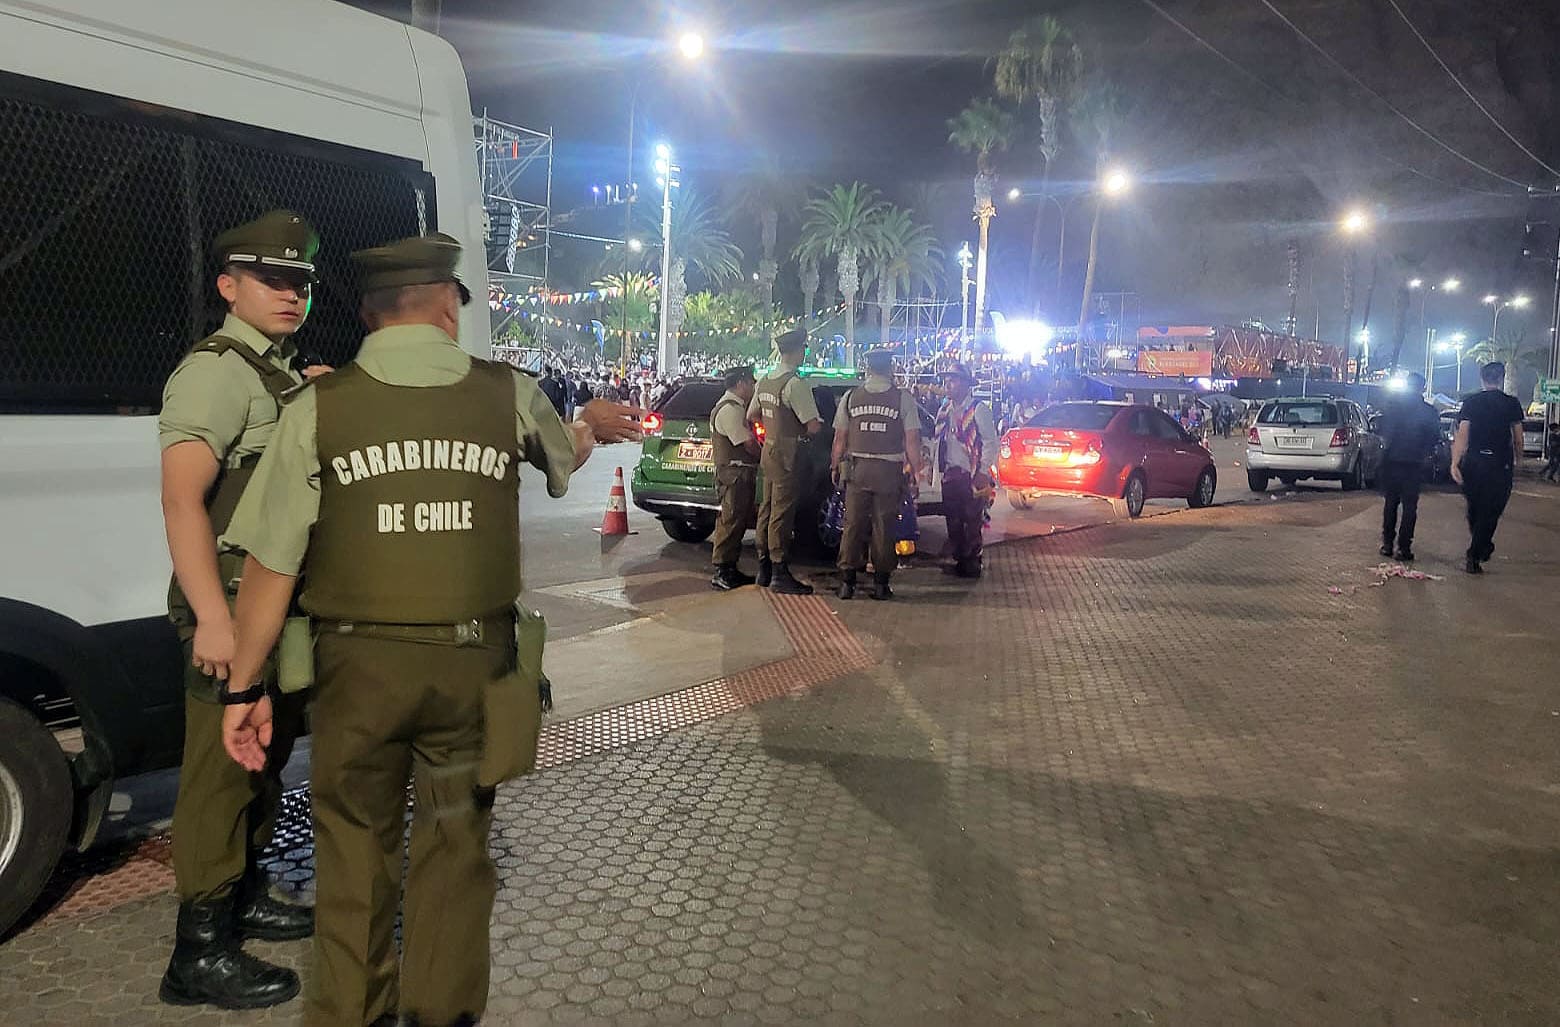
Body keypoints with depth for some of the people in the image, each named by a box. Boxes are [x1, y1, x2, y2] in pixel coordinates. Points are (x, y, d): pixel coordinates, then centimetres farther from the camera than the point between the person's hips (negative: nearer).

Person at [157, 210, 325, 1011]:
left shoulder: (283, 376, 16)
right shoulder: (216, 371, -13)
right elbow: (182, 499, -24)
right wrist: (213, 617, -30)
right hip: (235, 613, -9)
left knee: (262, 761, 19)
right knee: (222, 772, -3)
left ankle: (245, 899, 35)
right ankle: (200, 953, 7)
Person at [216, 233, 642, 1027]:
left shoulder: (317, 409, -6)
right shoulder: (510, 395, -2)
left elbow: (271, 563, -7)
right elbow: (565, 458, 21)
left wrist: (244, 684, 4)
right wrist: (593, 425, 44)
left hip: (358, 663, -1)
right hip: (472, 663, 1)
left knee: (353, 851, 16)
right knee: (454, 846, 17)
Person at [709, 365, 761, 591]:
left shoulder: (737, 407, 21)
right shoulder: (730, 409, -14)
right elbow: (748, 443, -16)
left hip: (743, 473, 11)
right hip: (734, 472, -11)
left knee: (738, 521, 13)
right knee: (730, 521, -9)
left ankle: (730, 569, 20)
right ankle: (721, 574, -6)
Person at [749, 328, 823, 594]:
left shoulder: (764, 381, 9)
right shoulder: (795, 384, -18)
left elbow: (752, 415, 23)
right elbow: (814, 427, -19)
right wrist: (806, 428, 2)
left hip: (768, 452, 9)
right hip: (787, 456, -9)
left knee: (767, 510, 14)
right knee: (782, 514, -4)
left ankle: (764, 570, 23)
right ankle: (779, 574, 0)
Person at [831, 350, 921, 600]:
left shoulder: (851, 397, 3)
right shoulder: (903, 399, -2)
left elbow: (840, 438, 6)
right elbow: (912, 441, -4)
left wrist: (835, 467, 16)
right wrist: (916, 471, 4)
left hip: (856, 469, 2)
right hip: (889, 471, -1)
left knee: (853, 525, 6)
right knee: (884, 528, 5)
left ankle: (847, 581, 7)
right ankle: (881, 583, 9)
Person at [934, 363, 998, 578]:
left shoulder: (978, 409, -6)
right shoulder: (944, 410, 14)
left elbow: (991, 442, -8)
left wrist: (983, 472, -13)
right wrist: (937, 466, 11)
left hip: (972, 475, -6)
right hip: (950, 474, 6)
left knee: (972, 522, -2)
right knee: (953, 520, 9)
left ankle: (972, 564, 6)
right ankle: (959, 560, 20)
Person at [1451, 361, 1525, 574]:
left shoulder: (1470, 402, 1)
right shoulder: (1512, 403, -1)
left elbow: (1462, 434, -8)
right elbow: (1518, 438, 3)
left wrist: (1455, 463, -12)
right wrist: (1517, 461, 18)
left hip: (1473, 463, 2)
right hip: (1501, 464, -1)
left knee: (1474, 509, 19)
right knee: (1490, 513, 3)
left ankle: (1484, 548, 32)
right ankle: (1473, 558, -3)